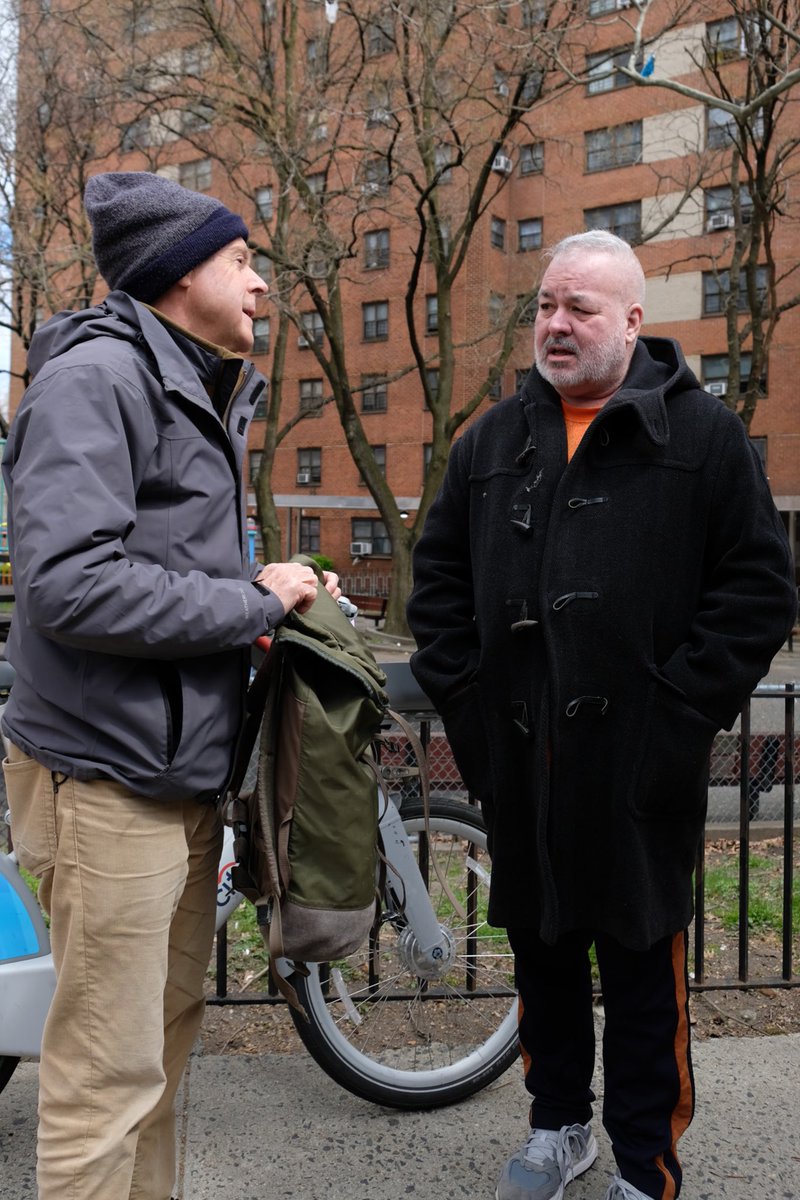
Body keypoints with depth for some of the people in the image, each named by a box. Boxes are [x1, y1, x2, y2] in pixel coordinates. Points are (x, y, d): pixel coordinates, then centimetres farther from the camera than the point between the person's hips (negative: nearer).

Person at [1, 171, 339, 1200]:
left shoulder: (201, 392, 17)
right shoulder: (96, 376, -15)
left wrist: (286, 593, 3)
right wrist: (253, 603, -16)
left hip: (186, 768, 10)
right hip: (112, 778, -10)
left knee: (166, 1029, 20)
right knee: (108, 1073, -1)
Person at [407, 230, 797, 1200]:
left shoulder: (702, 435, -1)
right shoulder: (492, 442, 12)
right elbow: (438, 581, 16)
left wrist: (680, 711, -11)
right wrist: (462, 693, 5)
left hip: (636, 760, -4)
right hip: (518, 757, 4)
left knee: (642, 965, 7)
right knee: (540, 948, 16)